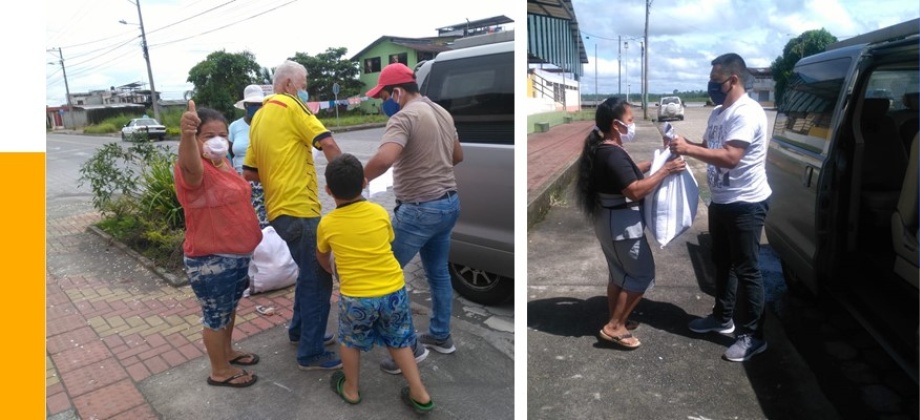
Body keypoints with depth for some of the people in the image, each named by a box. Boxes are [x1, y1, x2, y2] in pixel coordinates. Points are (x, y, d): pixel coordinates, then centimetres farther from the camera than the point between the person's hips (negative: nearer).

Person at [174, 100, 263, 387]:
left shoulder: (223, 163, 7)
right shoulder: (193, 169, -21)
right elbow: (190, 164, -48)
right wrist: (187, 135, -69)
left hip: (238, 254, 9)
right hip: (210, 261, -9)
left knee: (229, 309, 25)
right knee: (216, 316, 8)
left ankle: (227, 352, 45)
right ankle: (220, 372, 26)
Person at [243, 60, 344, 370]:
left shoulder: (259, 117, 19)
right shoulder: (289, 105, -7)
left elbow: (249, 172, 18)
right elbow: (328, 143, -18)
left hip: (280, 208, 9)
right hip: (298, 209, -9)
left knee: (309, 273, 24)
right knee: (318, 279, -1)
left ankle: (300, 331, 37)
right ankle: (312, 353, 8)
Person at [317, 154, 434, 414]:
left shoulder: (327, 224, -4)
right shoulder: (380, 213, -2)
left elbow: (322, 258, 16)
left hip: (356, 297, -2)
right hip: (394, 290, 2)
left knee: (350, 342, 25)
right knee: (399, 342, 21)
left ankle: (351, 390, 42)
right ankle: (420, 395, 24)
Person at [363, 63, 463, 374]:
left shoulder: (404, 117, -16)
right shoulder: (442, 113, 11)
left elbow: (384, 158, -33)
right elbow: (458, 156, 21)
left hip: (420, 210, -9)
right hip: (449, 203, 9)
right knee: (438, 272, 21)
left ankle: (409, 347, 9)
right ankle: (441, 336, 34)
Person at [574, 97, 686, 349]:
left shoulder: (603, 150, 8)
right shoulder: (612, 154, -24)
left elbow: (629, 171, 19)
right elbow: (635, 190, -27)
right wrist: (665, 171, -21)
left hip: (612, 221, 10)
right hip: (621, 224, -10)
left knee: (619, 274, 20)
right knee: (642, 275, 2)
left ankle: (616, 322, 32)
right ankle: (613, 327, 7)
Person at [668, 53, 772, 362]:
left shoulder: (747, 113, -20)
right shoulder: (717, 112, 9)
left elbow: (730, 157, -30)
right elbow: (708, 147, 19)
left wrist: (688, 149, -27)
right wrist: (684, 143, 0)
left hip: (746, 204, -9)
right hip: (720, 201, 9)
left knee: (746, 269, -1)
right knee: (722, 263, 19)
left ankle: (753, 335, 12)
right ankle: (722, 317, 35)